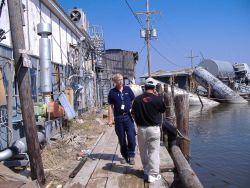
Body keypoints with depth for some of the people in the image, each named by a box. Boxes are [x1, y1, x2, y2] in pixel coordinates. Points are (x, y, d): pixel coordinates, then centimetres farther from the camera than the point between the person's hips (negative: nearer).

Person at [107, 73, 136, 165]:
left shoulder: (128, 89, 5)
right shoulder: (112, 92, 3)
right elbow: (110, 106, 4)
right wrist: (110, 119, -1)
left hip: (128, 116, 0)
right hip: (118, 118, 0)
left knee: (131, 137, -4)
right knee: (121, 139, 9)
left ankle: (131, 155, 12)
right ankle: (124, 156, 23)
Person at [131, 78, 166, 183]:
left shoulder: (137, 99, -3)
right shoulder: (157, 99, -12)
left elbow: (133, 114, 5)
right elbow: (163, 110, 7)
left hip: (141, 129, 3)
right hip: (154, 129, -3)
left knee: (143, 152, 16)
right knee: (154, 151, 6)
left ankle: (146, 172, 29)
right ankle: (153, 175, 9)